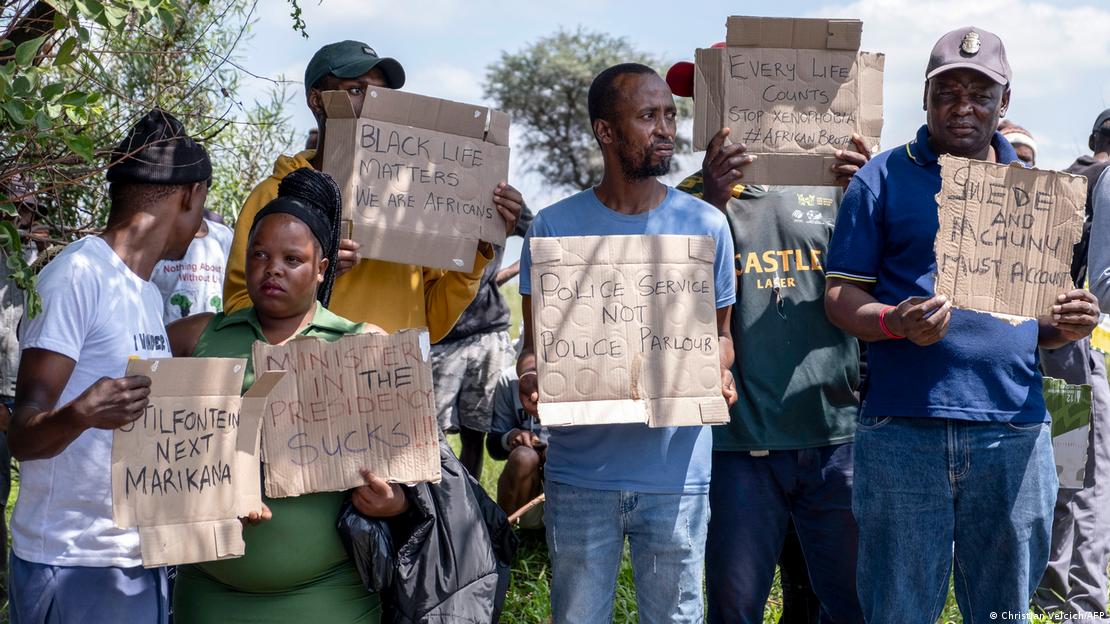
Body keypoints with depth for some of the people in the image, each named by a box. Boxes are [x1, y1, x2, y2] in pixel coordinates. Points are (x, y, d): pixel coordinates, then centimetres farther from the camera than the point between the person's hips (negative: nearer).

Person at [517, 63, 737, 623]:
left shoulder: (706, 225, 3)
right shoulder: (555, 226, 1)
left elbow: (719, 330, 12)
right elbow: (535, 341, 6)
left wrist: (718, 374, -10)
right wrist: (530, 379, -17)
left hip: (676, 472, 0)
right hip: (579, 469, 0)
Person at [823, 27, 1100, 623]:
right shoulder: (882, 179, 4)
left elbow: (1042, 313, 19)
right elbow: (840, 295, 1)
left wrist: (1065, 326, -4)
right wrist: (896, 323, -20)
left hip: (1014, 432, 3)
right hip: (904, 430, -3)